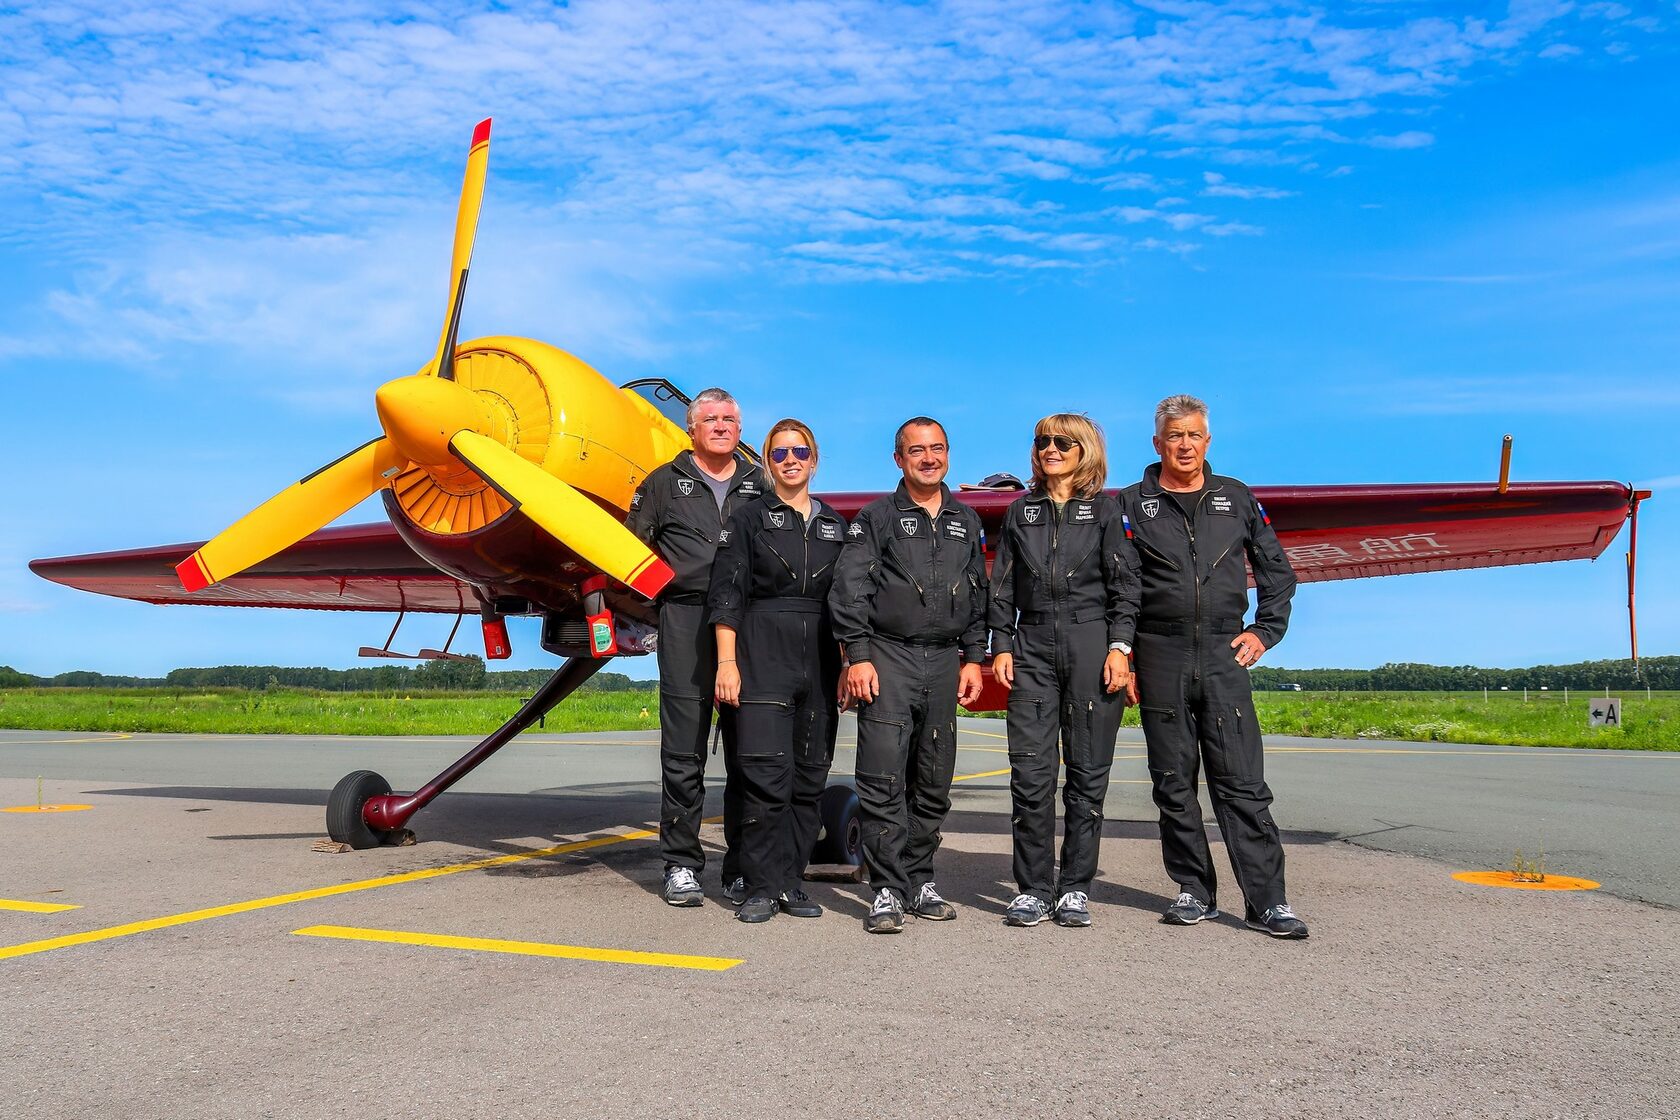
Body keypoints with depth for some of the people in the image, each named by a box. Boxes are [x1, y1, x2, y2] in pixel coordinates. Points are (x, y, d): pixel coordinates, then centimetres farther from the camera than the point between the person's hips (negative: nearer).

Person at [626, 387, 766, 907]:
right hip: (687, 623, -2)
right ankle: (681, 865, 7)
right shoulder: (665, 482, 13)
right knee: (683, 754, -2)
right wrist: (667, 586, -2)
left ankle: (743, 868, 11)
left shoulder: (760, 486, 17)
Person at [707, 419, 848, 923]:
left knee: (810, 776, 5)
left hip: (819, 660, 4)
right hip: (763, 655, -4)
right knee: (766, 775, -9)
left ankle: (792, 884, 15)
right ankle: (762, 887, 0)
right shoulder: (748, 519, 4)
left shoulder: (835, 526, 15)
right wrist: (726, 662, -10)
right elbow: (727, 595, -2)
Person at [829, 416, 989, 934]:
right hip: (888, 658, -4)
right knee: (883, 780, -7)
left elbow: (978, 594, 18)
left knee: (933, 783, 9)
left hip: (944, 663, 5)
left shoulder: (966, 522, 16)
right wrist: (858, 656, -11)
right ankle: (887, 891, -2)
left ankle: (920, 881, 20)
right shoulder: (877, 517, 2)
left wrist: (973, 657, 11)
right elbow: (849, 590, -4)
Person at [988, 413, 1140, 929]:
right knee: (1030, 773, -3)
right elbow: (1002, 586, 13)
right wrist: (1001, 646, 4)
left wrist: (1120, 647, -7)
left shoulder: (1105, 509, 8)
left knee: (1088, 770, 1)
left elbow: (1125, 583, 3)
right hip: (1033, 646, 2)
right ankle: (1033, 888, 6)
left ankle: (1076, 889, 10)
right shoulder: (1020, 511, 15)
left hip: (1092, 643, -2)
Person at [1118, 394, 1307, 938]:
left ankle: (1267, 899, 0)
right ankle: (1194, 892, 15)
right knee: (1173, 783, 5)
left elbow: (1277, 570, 19)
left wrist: (1265, 630, 8)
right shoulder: (1132, 504, 7)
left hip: (1224, 654, 1)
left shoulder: (1236, 499, 13)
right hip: (1160, 658, 0)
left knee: (1242, 782, -3)